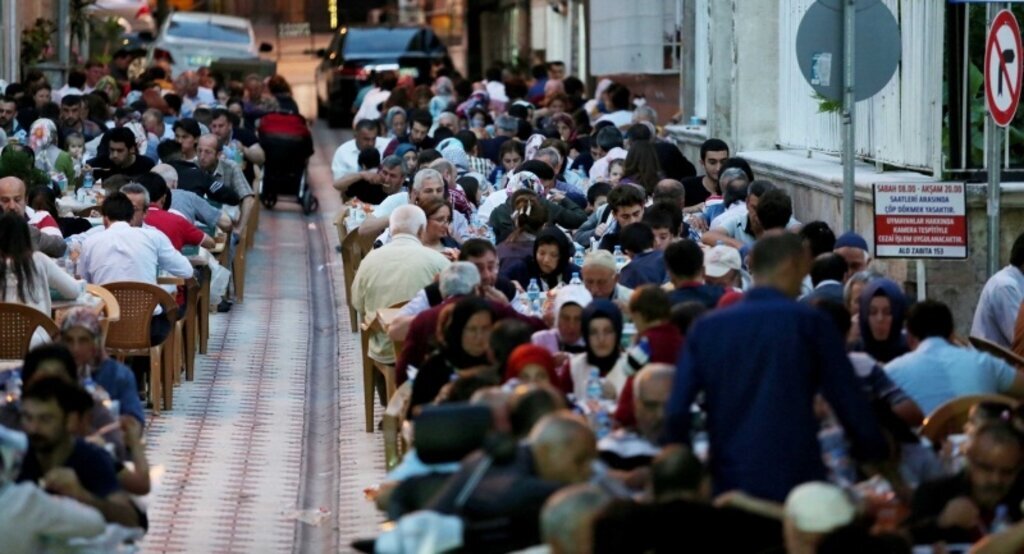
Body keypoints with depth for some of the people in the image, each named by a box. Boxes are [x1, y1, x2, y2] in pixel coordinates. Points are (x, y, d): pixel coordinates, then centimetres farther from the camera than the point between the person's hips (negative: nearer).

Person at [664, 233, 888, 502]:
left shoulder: (705, 327, 6)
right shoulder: (810, 323, -3)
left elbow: (676, 413, 0)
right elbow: (850, 404, -3)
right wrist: (878, 457, 8)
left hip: (728, 482, 3)